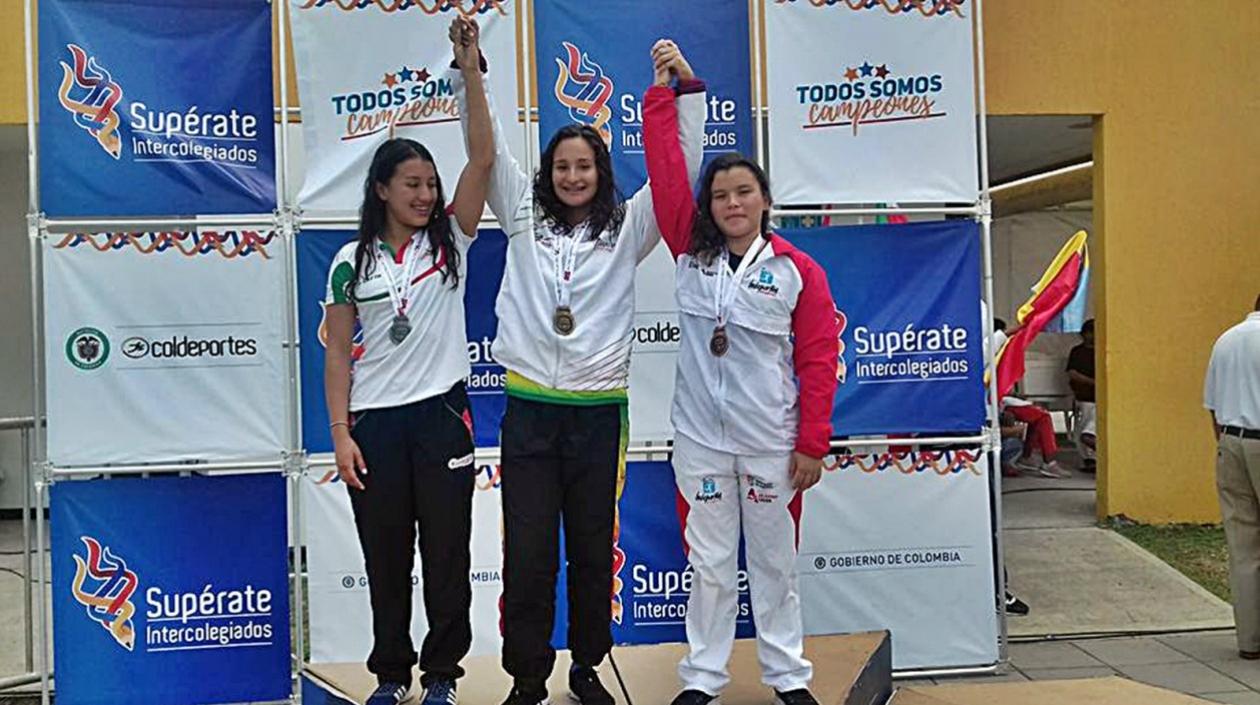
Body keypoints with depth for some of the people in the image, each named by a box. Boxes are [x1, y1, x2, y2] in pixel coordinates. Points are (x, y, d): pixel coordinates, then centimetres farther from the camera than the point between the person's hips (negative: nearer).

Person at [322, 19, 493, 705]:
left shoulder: (450, 240, 2)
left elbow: (482, 158, -9)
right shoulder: (351, 262, 2)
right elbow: (338, 354, 3)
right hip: (375, 422, 0)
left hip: (442, 415, 0)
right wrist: (340, 433, -4)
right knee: (384, 556, 10)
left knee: (446, 552, 7)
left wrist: (470, 71, -15)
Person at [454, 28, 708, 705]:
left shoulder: (627, 226, 5)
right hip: (529, 409, 0)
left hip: (598, 412, 0)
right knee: (527, 555, 2)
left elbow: (680, 166, 0)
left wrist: (686, 87, -6)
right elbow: (488, 147, 5)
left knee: (593, 551, 11)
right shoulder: (524, 215, 8)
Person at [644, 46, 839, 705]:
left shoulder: (798, 270, -3)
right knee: (709, 565, 11)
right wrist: (664, 92, -3)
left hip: (771, 443, -1)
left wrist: (812, 444, -6)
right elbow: (665, 171, -2)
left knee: (775, 563, 12)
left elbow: (818, 361, -3)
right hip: (700, 439, 2)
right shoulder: (691, 254, 2)